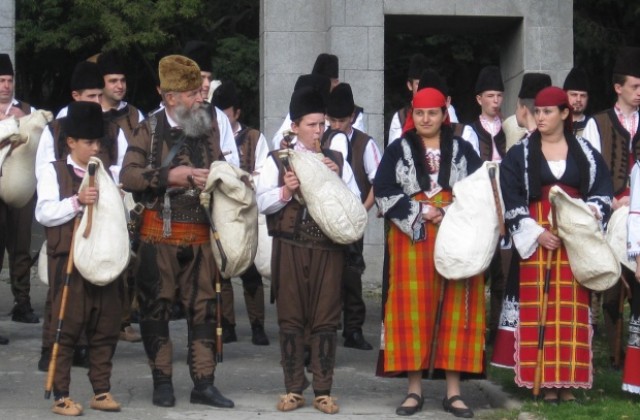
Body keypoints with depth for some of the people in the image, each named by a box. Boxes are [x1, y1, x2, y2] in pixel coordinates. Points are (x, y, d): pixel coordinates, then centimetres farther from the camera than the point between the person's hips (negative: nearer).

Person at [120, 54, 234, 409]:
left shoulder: (209, 127, 8)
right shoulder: (149, 130, -4)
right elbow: (128, 176, -12)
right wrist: (171, 176, -20)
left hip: (201, 234, 3)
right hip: (159, 233, -3)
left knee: (203, 307, 4)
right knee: (156, 307, 2)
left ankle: (204, 383, 10)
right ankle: (162, 382, 13)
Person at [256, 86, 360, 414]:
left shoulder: (337, 161, 11)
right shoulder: (277, 161, 6)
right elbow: (261, 203, 1)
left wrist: (336, 180, -6)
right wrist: (285, 192, -16)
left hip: (328, 250, 1)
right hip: (290, 249, -1)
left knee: (325, 320, 2)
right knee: (290, 319, 3)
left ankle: (323, 391, 7)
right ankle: (293, 390, 11)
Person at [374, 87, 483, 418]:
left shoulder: (463, 150, 9)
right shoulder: (398, 151, 7)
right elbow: (383, 194, -3)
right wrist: (421, 211, -12)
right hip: (411, 240, -1)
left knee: (456, 309, -1)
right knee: (413, 310, -3)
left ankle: (454, 390, 2)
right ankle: (414, 389, 2)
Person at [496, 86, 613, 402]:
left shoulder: (586, 154, 9)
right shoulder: (519, 155, 5)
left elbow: (603, 191, 7)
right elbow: (510, 199, -2)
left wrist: (589, 216, -13)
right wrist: (536, 232, -13)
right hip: (535, 237, -1)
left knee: (572, 306, -2)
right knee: (538, 305, -5)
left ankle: (568, 380, 1)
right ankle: (546, 380, -3)